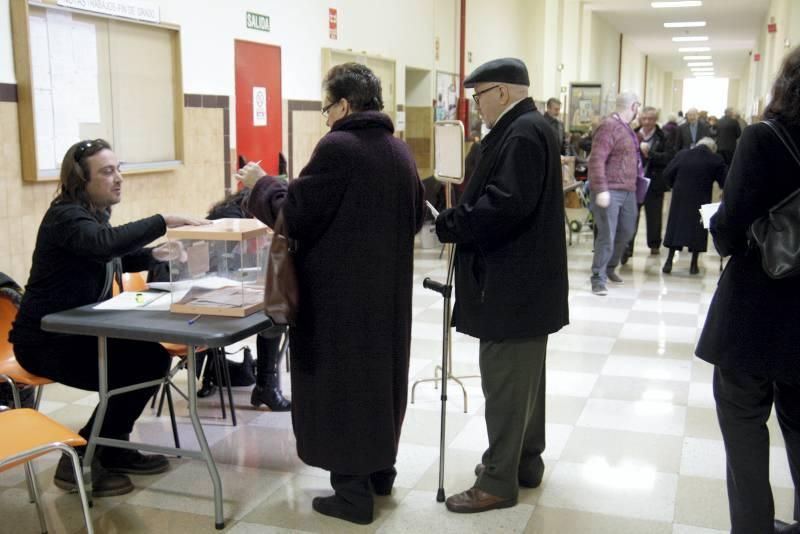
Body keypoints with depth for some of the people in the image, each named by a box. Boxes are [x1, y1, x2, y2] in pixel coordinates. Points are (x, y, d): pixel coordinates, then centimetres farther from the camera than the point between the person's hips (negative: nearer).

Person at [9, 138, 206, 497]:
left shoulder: (96, 214, 9)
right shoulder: (66, 216, -20)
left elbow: (114, 258, 24)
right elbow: (106, 244, -41)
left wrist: (154, 255, 4)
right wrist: (165, 221, -43)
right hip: (46, 340, -9)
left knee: (153, 358, -1)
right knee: (136, 372, -17)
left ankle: (113, 448, 13)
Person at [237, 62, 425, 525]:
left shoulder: (337, 147, -17)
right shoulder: (401, 151, 8)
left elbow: (294, 215, -16)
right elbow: (416, 218, 15)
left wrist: (261, 184, 0)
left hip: (341, 292, -8)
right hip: (387, 288, 8)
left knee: (341, 382, 2)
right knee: (380, 373, 19)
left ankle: (353, 491, 9)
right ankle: (381, 469, 32)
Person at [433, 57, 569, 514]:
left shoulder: (523, 133, -17)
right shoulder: (527, 128, 15)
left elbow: (506, 204, -27)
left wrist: (450, 223, -18)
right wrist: (460, 216, 5)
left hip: (511, 282, -11)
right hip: (525, 278, 11)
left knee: (504, 380, -3)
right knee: (524, 376, 18)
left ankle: (499, 481, 6)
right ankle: (526, 460, 30)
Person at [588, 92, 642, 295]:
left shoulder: (626, 128, 14)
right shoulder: (609, 126, -14)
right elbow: (596, 160, -21)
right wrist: (601, 190, -26)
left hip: (628, 190, 9)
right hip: (610, 190, -9)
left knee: (626, 232, 17)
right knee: (607, 236, -7)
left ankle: (609, 267, 34)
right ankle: (598, 278, 2)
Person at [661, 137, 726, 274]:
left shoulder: (682, 155, 2)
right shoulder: (716, 160, -3)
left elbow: (667, 174, 0)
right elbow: (723, 182, -4)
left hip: (680, 197, 2)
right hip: (701, 200, -2)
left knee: (675, 227, 9)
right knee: (697, 229, 8)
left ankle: (669, 261, 6)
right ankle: (694, 264, 10)